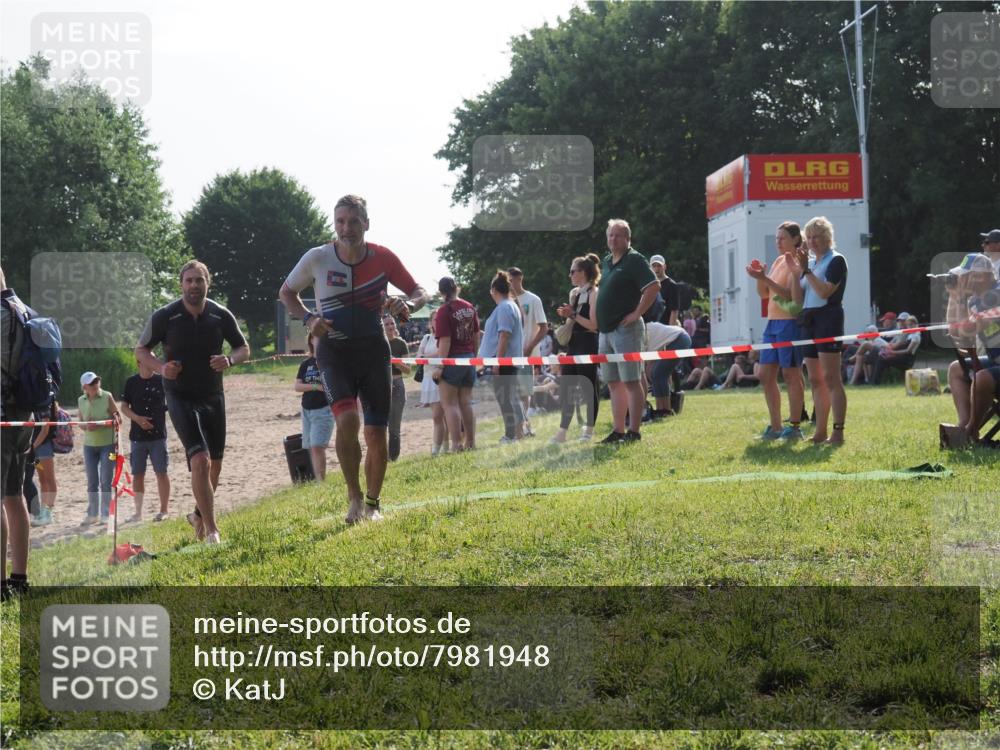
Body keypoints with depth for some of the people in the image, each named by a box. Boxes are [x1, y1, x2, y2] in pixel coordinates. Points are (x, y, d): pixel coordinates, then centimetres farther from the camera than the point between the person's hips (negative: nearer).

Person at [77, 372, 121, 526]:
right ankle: (92, 514, 17)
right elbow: (81, 422, 11)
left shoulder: (107, 397, -8)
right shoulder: (81, 401, 3)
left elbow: (117, 418, -6)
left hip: (108, 443, -4)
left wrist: (100, 425, -20)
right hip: (89, 444, 4)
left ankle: (106, 514, 4)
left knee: (105, 481, -3)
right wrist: (86, 426, -13)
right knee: (92, 482, 8)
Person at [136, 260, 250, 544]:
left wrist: (229, 360, -15)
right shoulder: (165, 316, -11)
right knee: (200, 460, -19)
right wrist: (161, 368, -19)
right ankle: (211, 530, -16)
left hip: (213, 397, 4)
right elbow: (141, 350, 1)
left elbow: (244, 349, 8)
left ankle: (199, 515, 39)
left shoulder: (221, 315, -4)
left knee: (215, 463, 13)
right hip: (180, 398, -4)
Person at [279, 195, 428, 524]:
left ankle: (372, 503, 23)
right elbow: (286, 293, 8)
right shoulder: (317, 258, -8)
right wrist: (308, 318, -10)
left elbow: (419, 292, 5)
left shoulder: (382, 258, -6)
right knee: (347, 419, -24)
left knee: (377, 433, 3)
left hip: (374, 351, 2)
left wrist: (407, 305, -19)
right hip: (335, 352, -2)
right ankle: (354, 497, -7)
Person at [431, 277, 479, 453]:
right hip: (469, 359, 7)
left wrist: (439, 366, -16)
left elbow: (445, 341, -18)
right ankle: (470, 442, 13)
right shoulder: (469, 308, 7)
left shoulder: (444, 311, -13)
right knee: (466, 402, 12)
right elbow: (476, 336, 13)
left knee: (449, 404, -4)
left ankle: (456, 444, -10)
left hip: (452, 360, -7)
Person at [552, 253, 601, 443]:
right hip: (574, 343, 8)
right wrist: (566, 315, 2)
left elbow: (593, 325, -17)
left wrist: (573, 315, -14)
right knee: (565, 387, 4)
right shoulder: (574, 293, 13)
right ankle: (562, 430, 7)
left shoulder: (594, 293, -11)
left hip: (588, 344, -8)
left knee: (588, 387, 0)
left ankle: (589, 429, 10)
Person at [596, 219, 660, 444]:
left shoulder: (634, 260, -8)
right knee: (613, 383, 10)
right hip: (605, 330, 9)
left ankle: (634, 431, -6)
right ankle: (618, 431, 14)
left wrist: (637, 313, -18)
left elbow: (653, 287, -18)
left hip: (625, 329, -9)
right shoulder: (606, 262, 17)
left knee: (631, 381, -7)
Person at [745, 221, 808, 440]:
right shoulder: (778, 261, 17)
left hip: (790, 322, -9)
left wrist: (764, 278, -26)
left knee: (791, 374, -5)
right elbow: (764, 294, 17)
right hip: (773, 322, 9)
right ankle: (776, 426, 14)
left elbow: (790, 294, -19)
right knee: (765, 374, 7)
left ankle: (794, 427, 0)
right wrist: (759, 276, -1)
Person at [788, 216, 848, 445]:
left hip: (828, 319, -8)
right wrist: (795, 272, 1)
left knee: (830, 378, -12)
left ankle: (838, 432, -14)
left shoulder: (836, 260, -4)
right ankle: (820, 432, 13)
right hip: (809, 321, 8)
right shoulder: (810, 263, 17)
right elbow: (798, 298, 12)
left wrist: (806, 270, -15)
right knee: (815, 380, 9)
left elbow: (825, 291, -17)